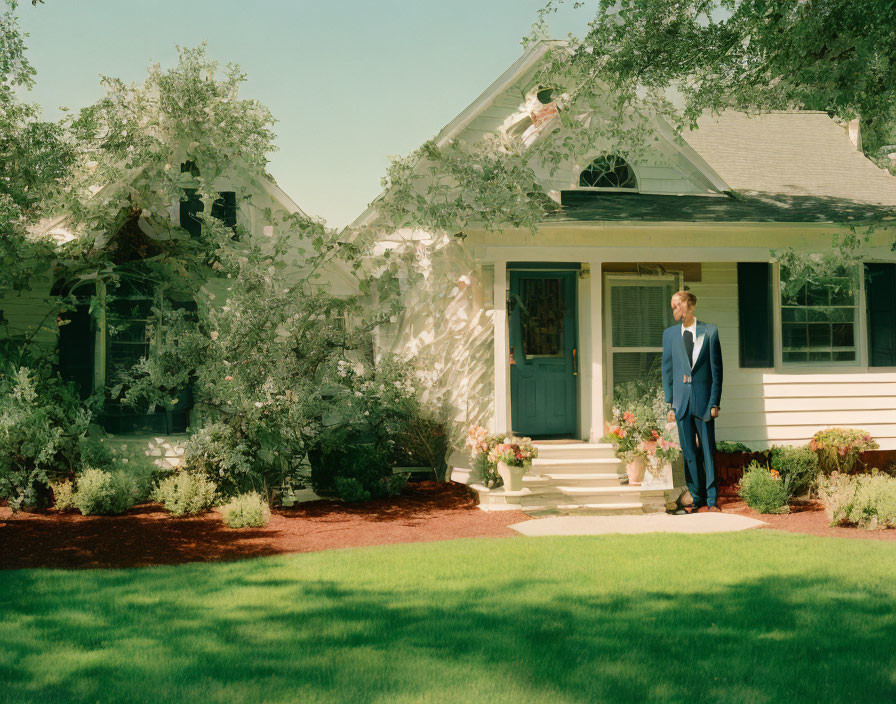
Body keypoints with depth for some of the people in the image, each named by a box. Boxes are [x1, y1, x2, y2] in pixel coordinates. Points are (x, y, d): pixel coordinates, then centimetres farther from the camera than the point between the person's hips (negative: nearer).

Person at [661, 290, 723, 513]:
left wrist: (715, 402, -6)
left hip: (703, 399, -2)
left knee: (708, 450, 1)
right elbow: (667, 370, 10)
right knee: (689, 452, 5)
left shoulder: (710, 331, 2)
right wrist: (670, 403, 4)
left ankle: (712, 500, 9)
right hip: (682, 400, 2)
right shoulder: (669, 334, 8)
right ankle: (698, 500, 14)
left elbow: (716, 369, 1)